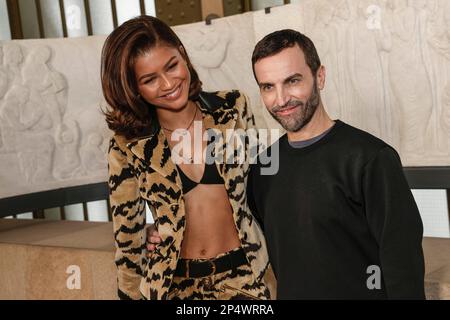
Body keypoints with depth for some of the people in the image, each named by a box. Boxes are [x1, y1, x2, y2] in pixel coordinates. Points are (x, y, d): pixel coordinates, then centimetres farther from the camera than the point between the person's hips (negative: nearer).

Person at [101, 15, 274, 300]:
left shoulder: (234, 108, -6)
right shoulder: (128, 148, -9)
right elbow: (127, 236, 0)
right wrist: (133, 293, 6)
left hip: (245, 274, 1)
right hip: (175, 284, -1)